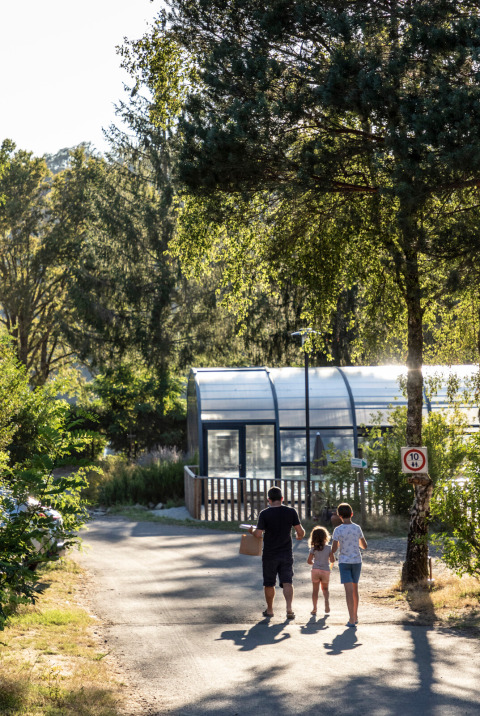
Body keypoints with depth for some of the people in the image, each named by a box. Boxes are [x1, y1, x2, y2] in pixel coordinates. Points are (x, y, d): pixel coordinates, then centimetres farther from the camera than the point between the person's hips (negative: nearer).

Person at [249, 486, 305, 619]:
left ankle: (269, 609, 23)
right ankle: (289, 608, -17)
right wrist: (299, 536, 19)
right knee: (287, 582, 0)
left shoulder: (264, 514, -11)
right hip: (286, 553, 1)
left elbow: (258, 534, -13)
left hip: (269, 554, -1)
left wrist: (252, 530, 8)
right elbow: (300, 532, -3)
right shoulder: (291, 512, -5)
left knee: (269, 584, 12)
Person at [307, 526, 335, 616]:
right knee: (325, 589, 18)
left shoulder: (313, 549, -3)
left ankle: (314, 609, 5)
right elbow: (332, 560, -6)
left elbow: (309, 561, -4)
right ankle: (326, 604, -5)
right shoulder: (329, 548, -4)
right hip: (326, 570, 1)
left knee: (315, 589, 8)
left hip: (315, 570, 0)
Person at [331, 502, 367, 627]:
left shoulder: (338, 530, -11)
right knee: (355, 589, 16)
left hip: (344, 562, -3)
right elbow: (364, 546, 7)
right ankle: (355, 616, 22)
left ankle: (352, 619, -12)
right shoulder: (357, 528, -3)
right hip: (357, 562, 3)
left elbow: (333, 550, -9)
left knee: (349, 590, -6)